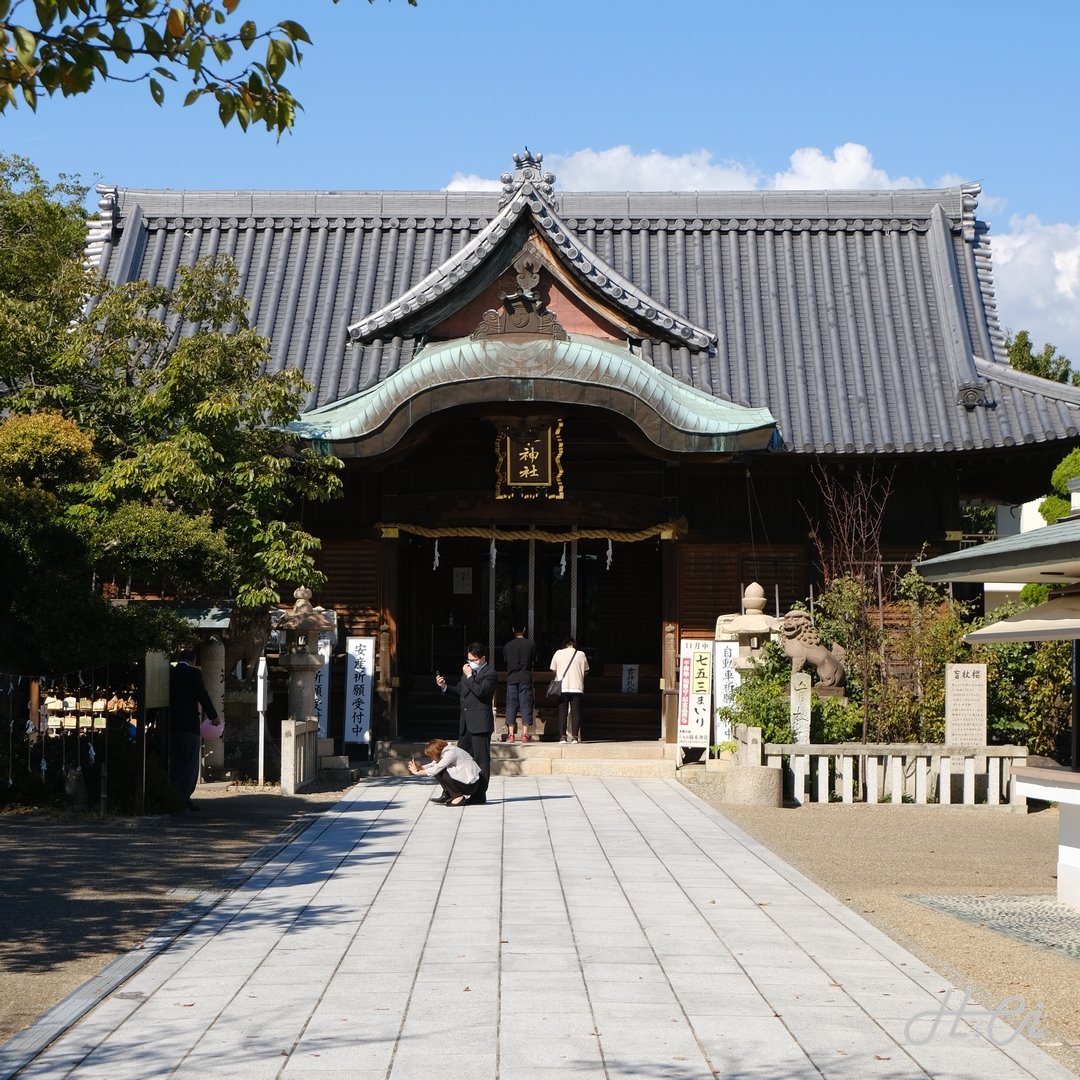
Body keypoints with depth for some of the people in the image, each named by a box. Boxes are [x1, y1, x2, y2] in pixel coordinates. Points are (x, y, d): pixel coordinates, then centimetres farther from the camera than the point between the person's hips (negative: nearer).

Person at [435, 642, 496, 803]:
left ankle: (480, 794, 2)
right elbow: (459, 691, 21)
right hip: (466, 723, 9)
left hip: (480, 723, -9)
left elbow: (480, 691, -23)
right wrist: (444, 686, 6)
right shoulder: (468, 671, 16)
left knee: (481, 759, -2)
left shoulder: (490, 673, -9)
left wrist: (469, 676, -14)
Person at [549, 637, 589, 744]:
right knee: (576, 711, 1)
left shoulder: (558, 653, 5)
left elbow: (553, 670, 10)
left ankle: (562, 736, -3)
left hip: (562, 687, 1)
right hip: (577, 687, 0)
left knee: (563, 712, 3)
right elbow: (586, 671, 10)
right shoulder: (581, 654, 4)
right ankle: (575, 736, -6)